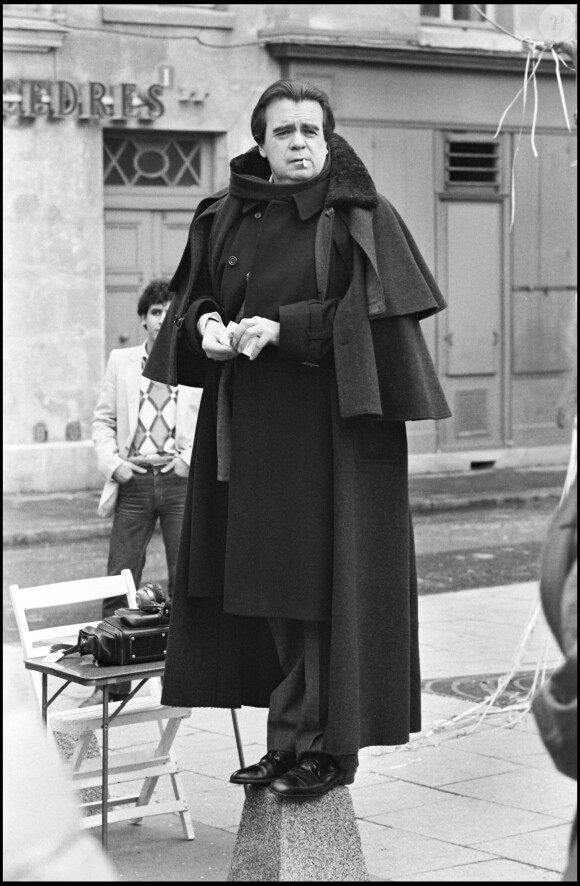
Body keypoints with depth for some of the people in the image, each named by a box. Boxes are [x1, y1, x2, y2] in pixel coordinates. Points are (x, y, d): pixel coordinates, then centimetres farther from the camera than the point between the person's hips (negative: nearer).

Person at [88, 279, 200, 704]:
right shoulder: (121, 362, 13)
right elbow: (103, 421, 14)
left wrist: (190, 458, -8)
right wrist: (113, 463, -1)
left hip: (182, 480, -1)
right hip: (134, 481, 2)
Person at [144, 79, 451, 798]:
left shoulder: (361, 219, -4)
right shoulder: (227, 219, 11)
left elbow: (372, 313, -11)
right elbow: (194, 295, 17)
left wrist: (283, 329, -18)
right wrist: (205, 322, -6)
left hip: (330, 426, -5)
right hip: (249, 428, 6)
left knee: (324, 576, -4)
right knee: (264, 581, 8)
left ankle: (326, 744, 4)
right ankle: (289, 736, 18)